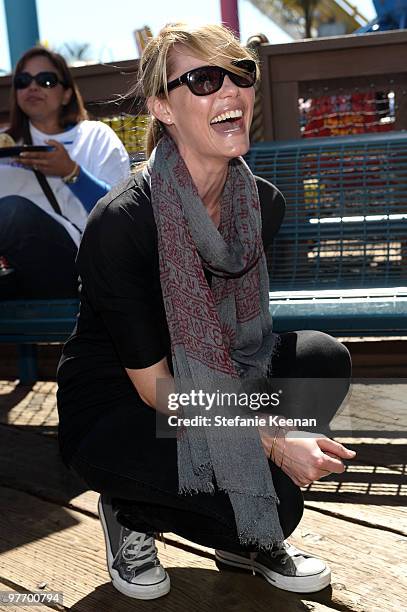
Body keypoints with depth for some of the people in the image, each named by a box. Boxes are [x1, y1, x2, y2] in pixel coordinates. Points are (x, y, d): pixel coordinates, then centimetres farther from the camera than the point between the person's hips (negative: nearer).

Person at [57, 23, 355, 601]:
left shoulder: (264, 203, -7)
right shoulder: (121, 222, -26)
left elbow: (243, 331, 7)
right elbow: (153, 384, -21)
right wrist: (269, 441, -24)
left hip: (211, 389, 7)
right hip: (113, 415, -6)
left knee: (323, 360, -16)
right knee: (269, 494, -25)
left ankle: (245, 539, 3)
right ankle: (127, 511, 5)